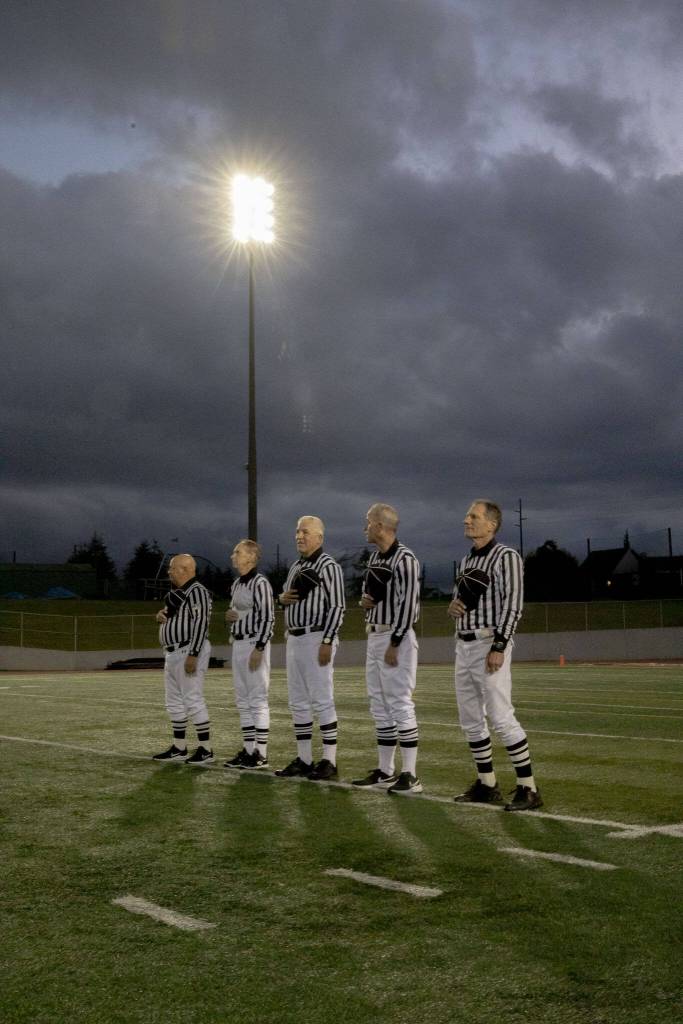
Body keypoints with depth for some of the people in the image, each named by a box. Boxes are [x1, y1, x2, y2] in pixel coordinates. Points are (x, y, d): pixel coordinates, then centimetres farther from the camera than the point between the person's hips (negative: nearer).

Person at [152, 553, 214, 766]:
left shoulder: (196, 591, -14)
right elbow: (169, 615, 29)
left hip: (189, 651, -10)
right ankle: (178, 748, 21)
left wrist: (193, 655, -26)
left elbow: (201, 623, -21)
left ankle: (206, 750, -7)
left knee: (193, 700, -10)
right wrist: (160, 615, 4)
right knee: (174, 702, 13)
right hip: (173, 653, 11)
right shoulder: (176, 592, 17)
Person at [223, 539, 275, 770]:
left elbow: (268, 617, -17)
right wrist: (228, 616, 2)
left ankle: (261, 753, -2)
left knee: (258, 699, -6)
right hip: (237, 643, 9)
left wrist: (259, 648, -21)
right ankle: (248, 750, 19)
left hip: (255, 644, -9)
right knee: (243, 700, 12)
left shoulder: (259, 583, -12)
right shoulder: (236, 584, 15)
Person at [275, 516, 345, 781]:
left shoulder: (328, 566, -9)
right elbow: (287, 598, 25)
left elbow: (337, 607, -15)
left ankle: (329, 762, -1)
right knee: (298, 702, 11)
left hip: (317, 638, -9)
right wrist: (282, 598, 1)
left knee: (322, 701, -6)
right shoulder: (296, 566, 16)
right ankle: (304, 759, 18)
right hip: (294, 638, 9)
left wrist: (327, 642, -21)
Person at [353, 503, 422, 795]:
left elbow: (408, 604, -19)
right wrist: (364, 600, 2)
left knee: (400, 704, -9)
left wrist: (394, 644, -20)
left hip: (396, 637, -9)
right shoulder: (374, 557, 13)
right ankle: (384, 771, 20)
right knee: (379, 705, 12)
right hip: (374, 636, 9)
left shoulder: (404, 559, -15)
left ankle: (409, 776, -5)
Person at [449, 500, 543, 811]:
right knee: (470, 720, 10)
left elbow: (513, 605, -15)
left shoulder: (506, 557, -8)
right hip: (463, 645, 8)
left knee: (501, 717, -11)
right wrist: (453, 605, 1)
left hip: (489, 645, -8)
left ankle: (528, 788, -4)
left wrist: (498, 647, -21)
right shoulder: (466, 561, 17)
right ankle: (487, 785, 20)